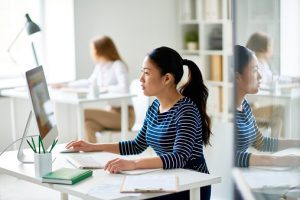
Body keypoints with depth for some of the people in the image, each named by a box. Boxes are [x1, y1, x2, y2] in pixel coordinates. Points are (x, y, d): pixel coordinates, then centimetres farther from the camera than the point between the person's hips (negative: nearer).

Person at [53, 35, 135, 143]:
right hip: (111, 112, 7)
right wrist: (66, 85, 27)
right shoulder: (100, 66, 9)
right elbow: (90, 82, 28)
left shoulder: (118, 65, -14)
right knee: (87, 125, -23)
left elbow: (124, 88, -28)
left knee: (83, 113, -21)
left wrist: (105, 88, -14)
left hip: (125, 115, -7)